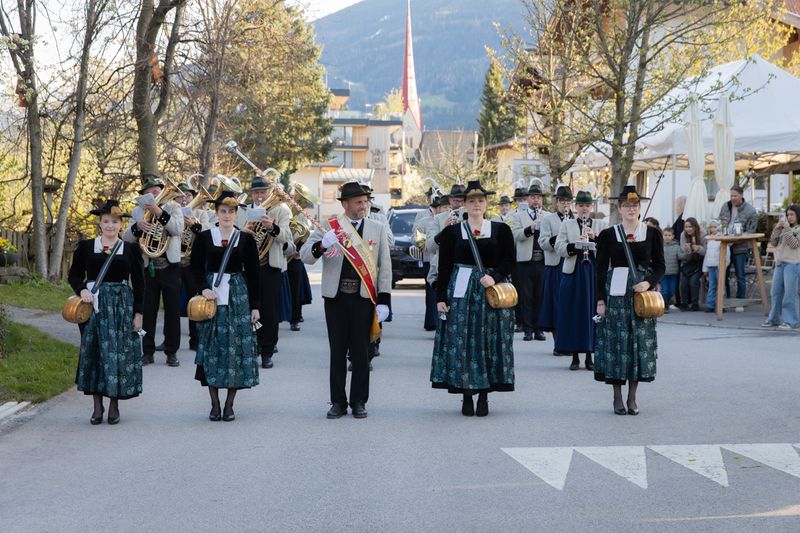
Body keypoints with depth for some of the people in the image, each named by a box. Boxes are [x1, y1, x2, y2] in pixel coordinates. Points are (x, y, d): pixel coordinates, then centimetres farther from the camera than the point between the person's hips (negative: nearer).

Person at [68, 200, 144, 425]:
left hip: (122, 306, -1)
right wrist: (82, 289, -13)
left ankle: (114, 406, 8)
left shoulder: (130, 250, 4)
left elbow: (138, 283, 5)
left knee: (119, 353, -3)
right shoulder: (86, 247, 5)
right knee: (93, 353, 0)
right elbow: (74, 275, 8)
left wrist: (138, 313, 0)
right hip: (93, 305, 1)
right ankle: (97, 406, 8)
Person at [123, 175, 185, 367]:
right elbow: (127, 238, 1)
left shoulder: (173, 207, 3)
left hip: (170, 266, -2)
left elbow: (178, 230, -15)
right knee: (147, 311, 2)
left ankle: (171, 352, 8)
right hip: (147, 267, 2)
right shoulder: (137, 212, 9)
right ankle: (148, 351, 10)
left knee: (172, 311, 0)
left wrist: (159, 213, -24)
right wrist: (137, 226, -18)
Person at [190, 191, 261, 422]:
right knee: (211, 348, 0)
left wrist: (255, 306, 1)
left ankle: (229, 405, 6)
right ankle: (215, 404, 8)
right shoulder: (204, 237, 3)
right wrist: (204, 288, -13)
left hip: (238, 296, 0)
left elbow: (253, 274, 4)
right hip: (212, 295, 0)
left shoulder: (246, 239, 3)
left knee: (236, 348, -2)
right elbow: (196, 268, 5)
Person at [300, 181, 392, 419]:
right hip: (336, 297, 0)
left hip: (364, 298, 0)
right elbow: (305, 255, -3)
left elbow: (385, 266, 6)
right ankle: (338, 401, 12)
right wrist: (321, 245, -24)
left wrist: (384, 301, -1)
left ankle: (359, 401, 12)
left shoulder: (378, 229, 7)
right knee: (337, 351, 5)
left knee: (361, 351, 3)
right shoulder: (329, 226, 4)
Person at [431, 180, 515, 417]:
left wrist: (494, 277, -17)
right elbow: (444, 267, 3)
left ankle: (484, 395, 7)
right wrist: (441, 297, -3)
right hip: (460, 291, 0)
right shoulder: (452, 231, 4)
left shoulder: (501, 230, 5)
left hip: (492, 290, 0)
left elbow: (509, 261, 1)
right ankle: (466, 395, 5)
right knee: (461, 342, -3)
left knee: (489, 342, 0)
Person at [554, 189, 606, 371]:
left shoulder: (600, 225, 10)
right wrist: (574, 245, -19)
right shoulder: (566, 225, 9)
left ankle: (589, 356, 7)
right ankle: (575, 357, 6)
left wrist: (595, 237, -16)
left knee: (592, 313, 0)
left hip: (594, 272, 0)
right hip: (573, 272, 0)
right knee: (573, 313, -1)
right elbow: (559, 248, -2)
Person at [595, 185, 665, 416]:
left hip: (643, 293, 1)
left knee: (640, 342, 1)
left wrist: (649, 283, -13)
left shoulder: (652, 233, 5)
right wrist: (600, 300, -1)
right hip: (616, 292, -1)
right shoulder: (608, 235, 2)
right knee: (616, 341, -2)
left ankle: (632, 398, 9)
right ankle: (617, 398, 7)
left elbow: (659, 265, 6)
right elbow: (601, 269, 3)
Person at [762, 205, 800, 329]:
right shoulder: (784, 228, 17)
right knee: (776, 292, 9)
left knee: (789, 293, -9)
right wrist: (778, 227, 1)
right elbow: (773, 242, 11)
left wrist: (787, 229, -15)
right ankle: (774, 319, 18)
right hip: (779, 263, 7)